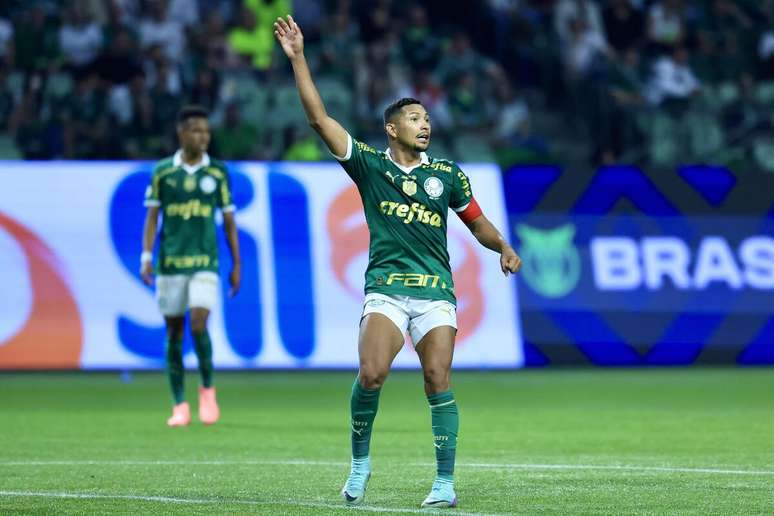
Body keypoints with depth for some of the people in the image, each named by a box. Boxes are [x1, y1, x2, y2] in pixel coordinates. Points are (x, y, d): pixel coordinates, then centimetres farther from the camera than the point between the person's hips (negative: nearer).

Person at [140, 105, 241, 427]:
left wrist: (236, 264, 8)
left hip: (204, 263, -1)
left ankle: (207, 389, 5)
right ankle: (180, 407, 10)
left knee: (198, 324, -17)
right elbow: (152, 216, 6)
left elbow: (229, 220, 9)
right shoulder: (162, 171, 4)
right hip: (170, 264, 1)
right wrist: (146, 257, -5)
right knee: (174, 334, 3)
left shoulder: (217, 172, 4)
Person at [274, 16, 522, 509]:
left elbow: (477, 220, 21)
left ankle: (445, 482, -3)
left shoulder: (446, 173, 13)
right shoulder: (369, 164, 7)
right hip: (385, 288, -1)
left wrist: (504, 247, 1)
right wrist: (298, 58, -3)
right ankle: (360, 463, 2)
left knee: (438, 383, -8)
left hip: (436, 291, 1)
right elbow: (319, 117, 2)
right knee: (371, 375, -19)